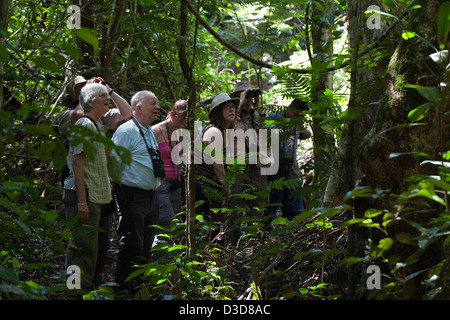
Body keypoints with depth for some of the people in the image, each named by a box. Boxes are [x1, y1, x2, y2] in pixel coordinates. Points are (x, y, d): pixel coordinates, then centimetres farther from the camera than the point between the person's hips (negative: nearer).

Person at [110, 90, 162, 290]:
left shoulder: (149, 132, 16)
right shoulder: (126, 131, -13)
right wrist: (111, 196, -17)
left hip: (149, 197, 9)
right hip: (132, 196, -9)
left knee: (146, 245, 15)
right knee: (131, 245, -5)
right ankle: (123, 287, 3)